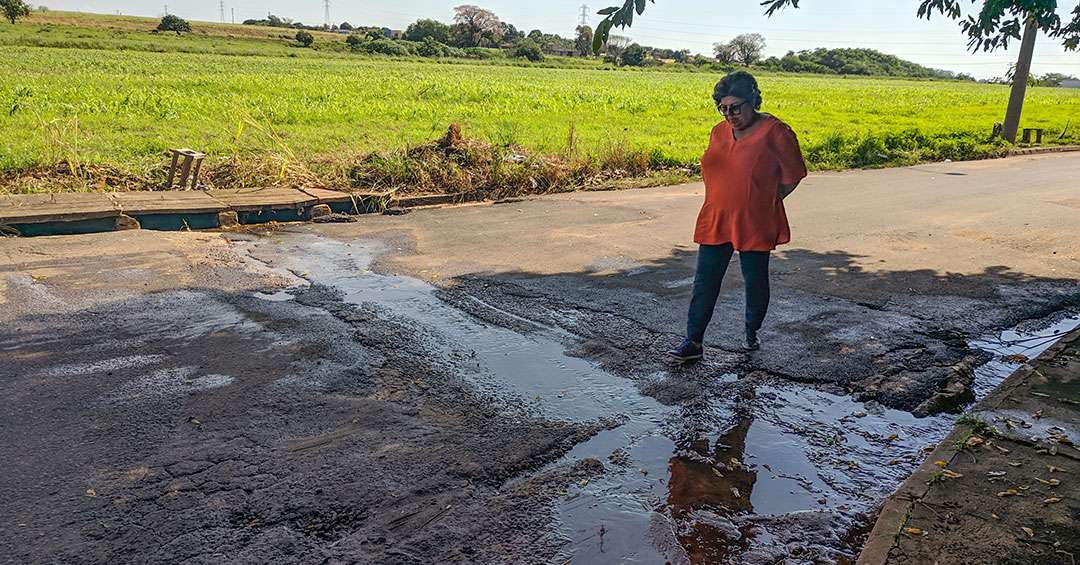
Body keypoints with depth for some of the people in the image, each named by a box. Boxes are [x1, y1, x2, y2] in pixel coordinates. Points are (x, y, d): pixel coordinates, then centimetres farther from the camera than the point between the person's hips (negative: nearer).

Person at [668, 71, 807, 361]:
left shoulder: (775, 133, -8)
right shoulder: (719, 132, 8)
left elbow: (792, 176, -1)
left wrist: (765, 203, -1)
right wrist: (724, 202, 11)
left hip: (755, 225, -4)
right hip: (715, 222, 4)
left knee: (755, 281, 10)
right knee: (704, 282, 2)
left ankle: (752, 331, 34)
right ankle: (693, 342, 9)